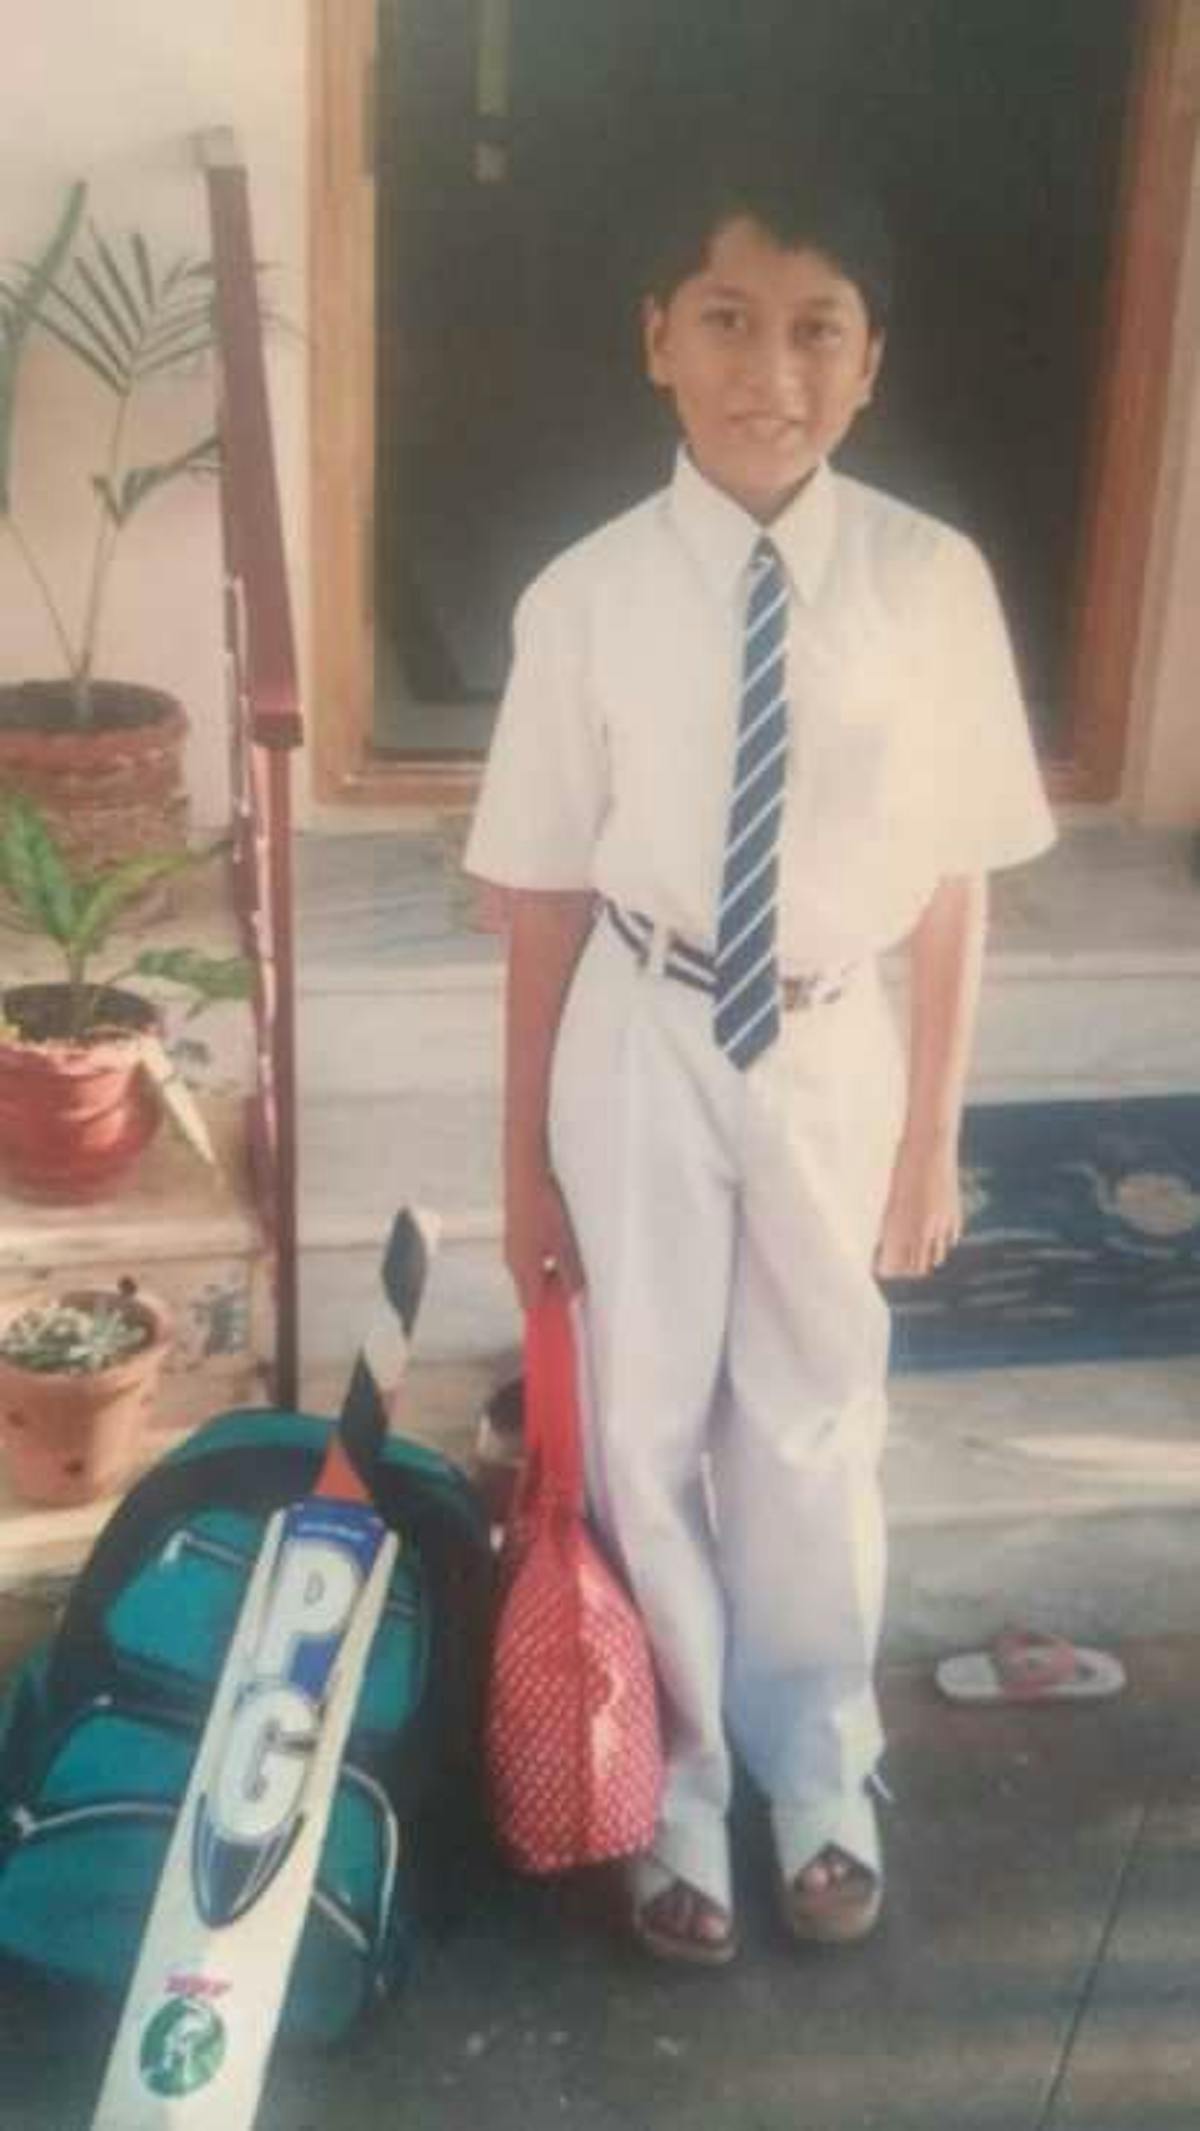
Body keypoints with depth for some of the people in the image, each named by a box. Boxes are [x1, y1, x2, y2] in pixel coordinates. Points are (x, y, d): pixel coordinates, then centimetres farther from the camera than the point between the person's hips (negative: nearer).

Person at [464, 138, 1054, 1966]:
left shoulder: (929, 581, -13)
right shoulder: (587, 596, -14)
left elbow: (952, 884, -4)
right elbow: (545, 896, -6)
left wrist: (932, 1134, 1)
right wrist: (526, 1158, 0)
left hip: (833, 1048, 1)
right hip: (646, 1047, 0)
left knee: (816, 1427, 17)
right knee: (645, 1427, 13)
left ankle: (818, 1771, 43)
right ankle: (679, 1781, 38)